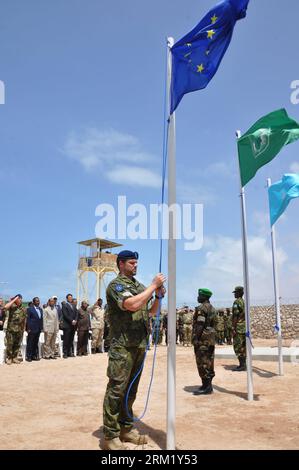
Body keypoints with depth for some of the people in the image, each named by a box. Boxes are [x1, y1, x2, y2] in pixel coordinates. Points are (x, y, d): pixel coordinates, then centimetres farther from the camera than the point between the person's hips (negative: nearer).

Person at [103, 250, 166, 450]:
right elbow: (132, 304, -24)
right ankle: (111, 435, 2)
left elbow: (151, 312, 22)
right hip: (123, 345, -7)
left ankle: (126, 428, 25)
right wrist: (153, 285, -18)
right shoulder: (116, 285, -7)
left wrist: (158, 297, 4)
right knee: (117, 389, -6)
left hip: (140, 344, 7)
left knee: (131, 389, 14)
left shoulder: (139, 286, 16)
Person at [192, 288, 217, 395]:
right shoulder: (212, 308, 15)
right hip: (211, 339, 10)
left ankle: (206, 387, -4)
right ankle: (208, 385, 17)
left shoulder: (202, 308, -14)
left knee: (202, 363, -6)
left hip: (202, 339, -10)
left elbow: (199, 325, -21)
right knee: (209, 362, 12)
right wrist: (211, 338, 20)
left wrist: (195, 339, -19)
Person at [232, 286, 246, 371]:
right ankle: (243, 364, 15)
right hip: (245, 327, 9)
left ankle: (242, 365, -7)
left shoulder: (237, 302, -12)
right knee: (243, 346, 11)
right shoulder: (244, 302, 15)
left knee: (238, 347, -6)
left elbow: (235, 316, -18)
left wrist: (233, 328, -18)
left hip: (239, 328, -9)